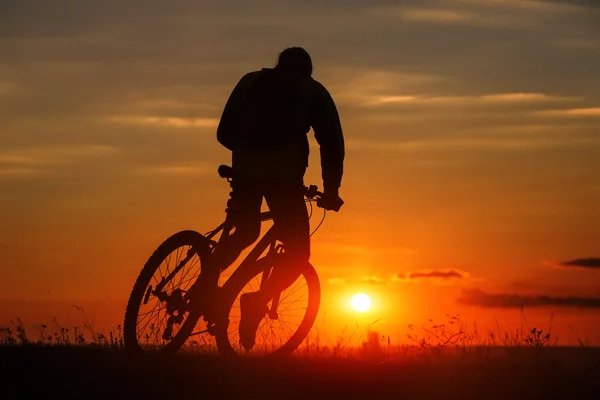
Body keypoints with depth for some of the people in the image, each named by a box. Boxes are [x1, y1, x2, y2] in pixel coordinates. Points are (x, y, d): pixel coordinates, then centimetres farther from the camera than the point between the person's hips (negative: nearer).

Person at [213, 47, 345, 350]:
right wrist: (331, 191, 14)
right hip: (284, 176, -3)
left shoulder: (249, 82, 23)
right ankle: (258, 303, -17)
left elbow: (225, 133, 20)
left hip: (245, 172, 4)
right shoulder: (313, 92, 17)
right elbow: (332, 144, 9)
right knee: (298, 251, 6)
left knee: (244, 234, 28)